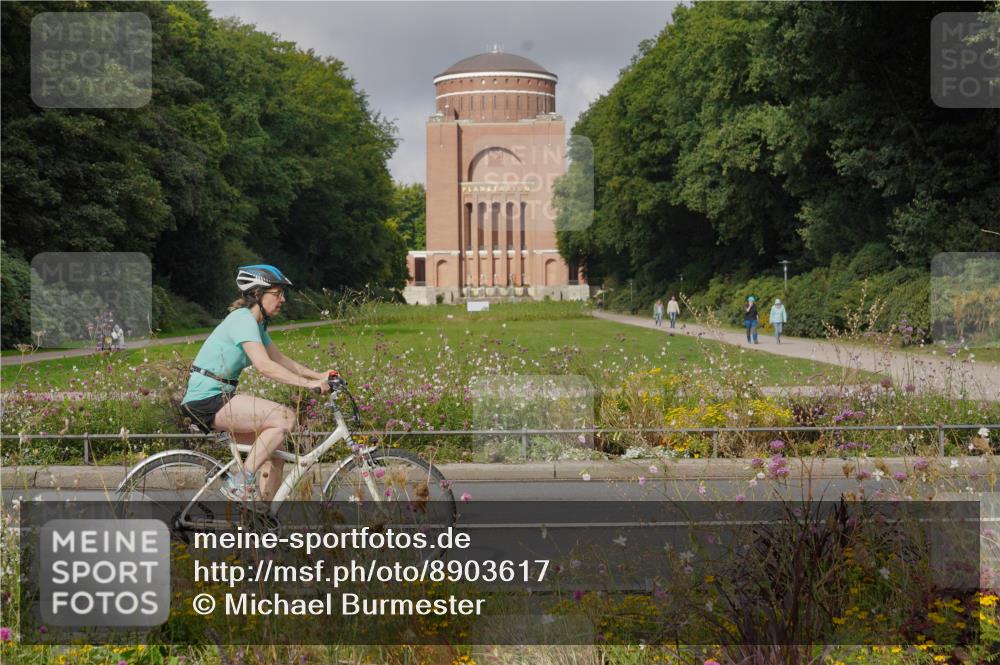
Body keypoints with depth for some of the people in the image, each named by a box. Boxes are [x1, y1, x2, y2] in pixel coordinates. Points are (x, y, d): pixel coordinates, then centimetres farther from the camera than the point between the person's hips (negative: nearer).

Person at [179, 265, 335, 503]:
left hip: (218, 398, 10)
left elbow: (281, 360, 19)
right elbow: (265, 366, -26)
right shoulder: (243, 319, -16)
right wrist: (309, 384, -27)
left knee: (271, 451, 9)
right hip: (208, 400, -10)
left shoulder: (256, 323, 15)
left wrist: (319, 375, 9)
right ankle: (241, 481, -15)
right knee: (285, 417, -19)